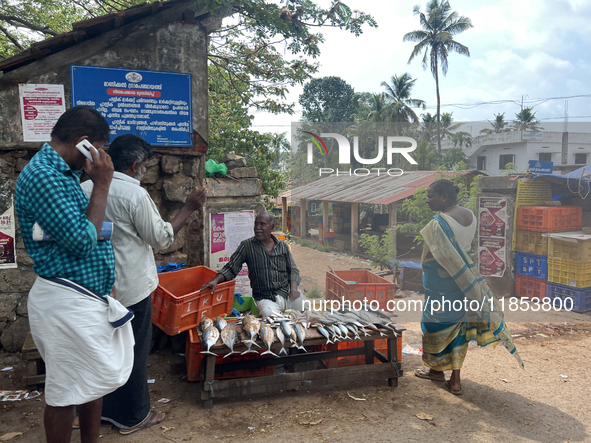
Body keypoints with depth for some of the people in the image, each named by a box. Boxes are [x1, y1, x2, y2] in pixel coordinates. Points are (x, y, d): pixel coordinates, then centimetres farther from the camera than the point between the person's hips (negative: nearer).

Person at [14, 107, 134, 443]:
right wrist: (102, 185, -17)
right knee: (67, 393, 6)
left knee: (95, 382, 21)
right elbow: (82, 240, -23)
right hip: (68, 302, -10)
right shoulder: (42, 175, -19)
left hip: (89, 298, 10)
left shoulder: (63, 173, 12)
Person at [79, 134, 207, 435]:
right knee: (133, 352, 8)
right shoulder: (135, 194, -19)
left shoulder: (85, 189, 2)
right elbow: (161, 239, -11)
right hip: (130, 289, -7)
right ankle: (133, 417, 23)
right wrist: (189, 208, -5)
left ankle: (103, 408, 36)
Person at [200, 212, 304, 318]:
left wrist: (293, 288, -7)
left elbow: (293, 270, 12)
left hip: (288, 293, 3)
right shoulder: (247, 246, 2)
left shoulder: (283, 246, 10)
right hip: (265, 299, -2)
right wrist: (215, 280, -18)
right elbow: (231, 268, 1)